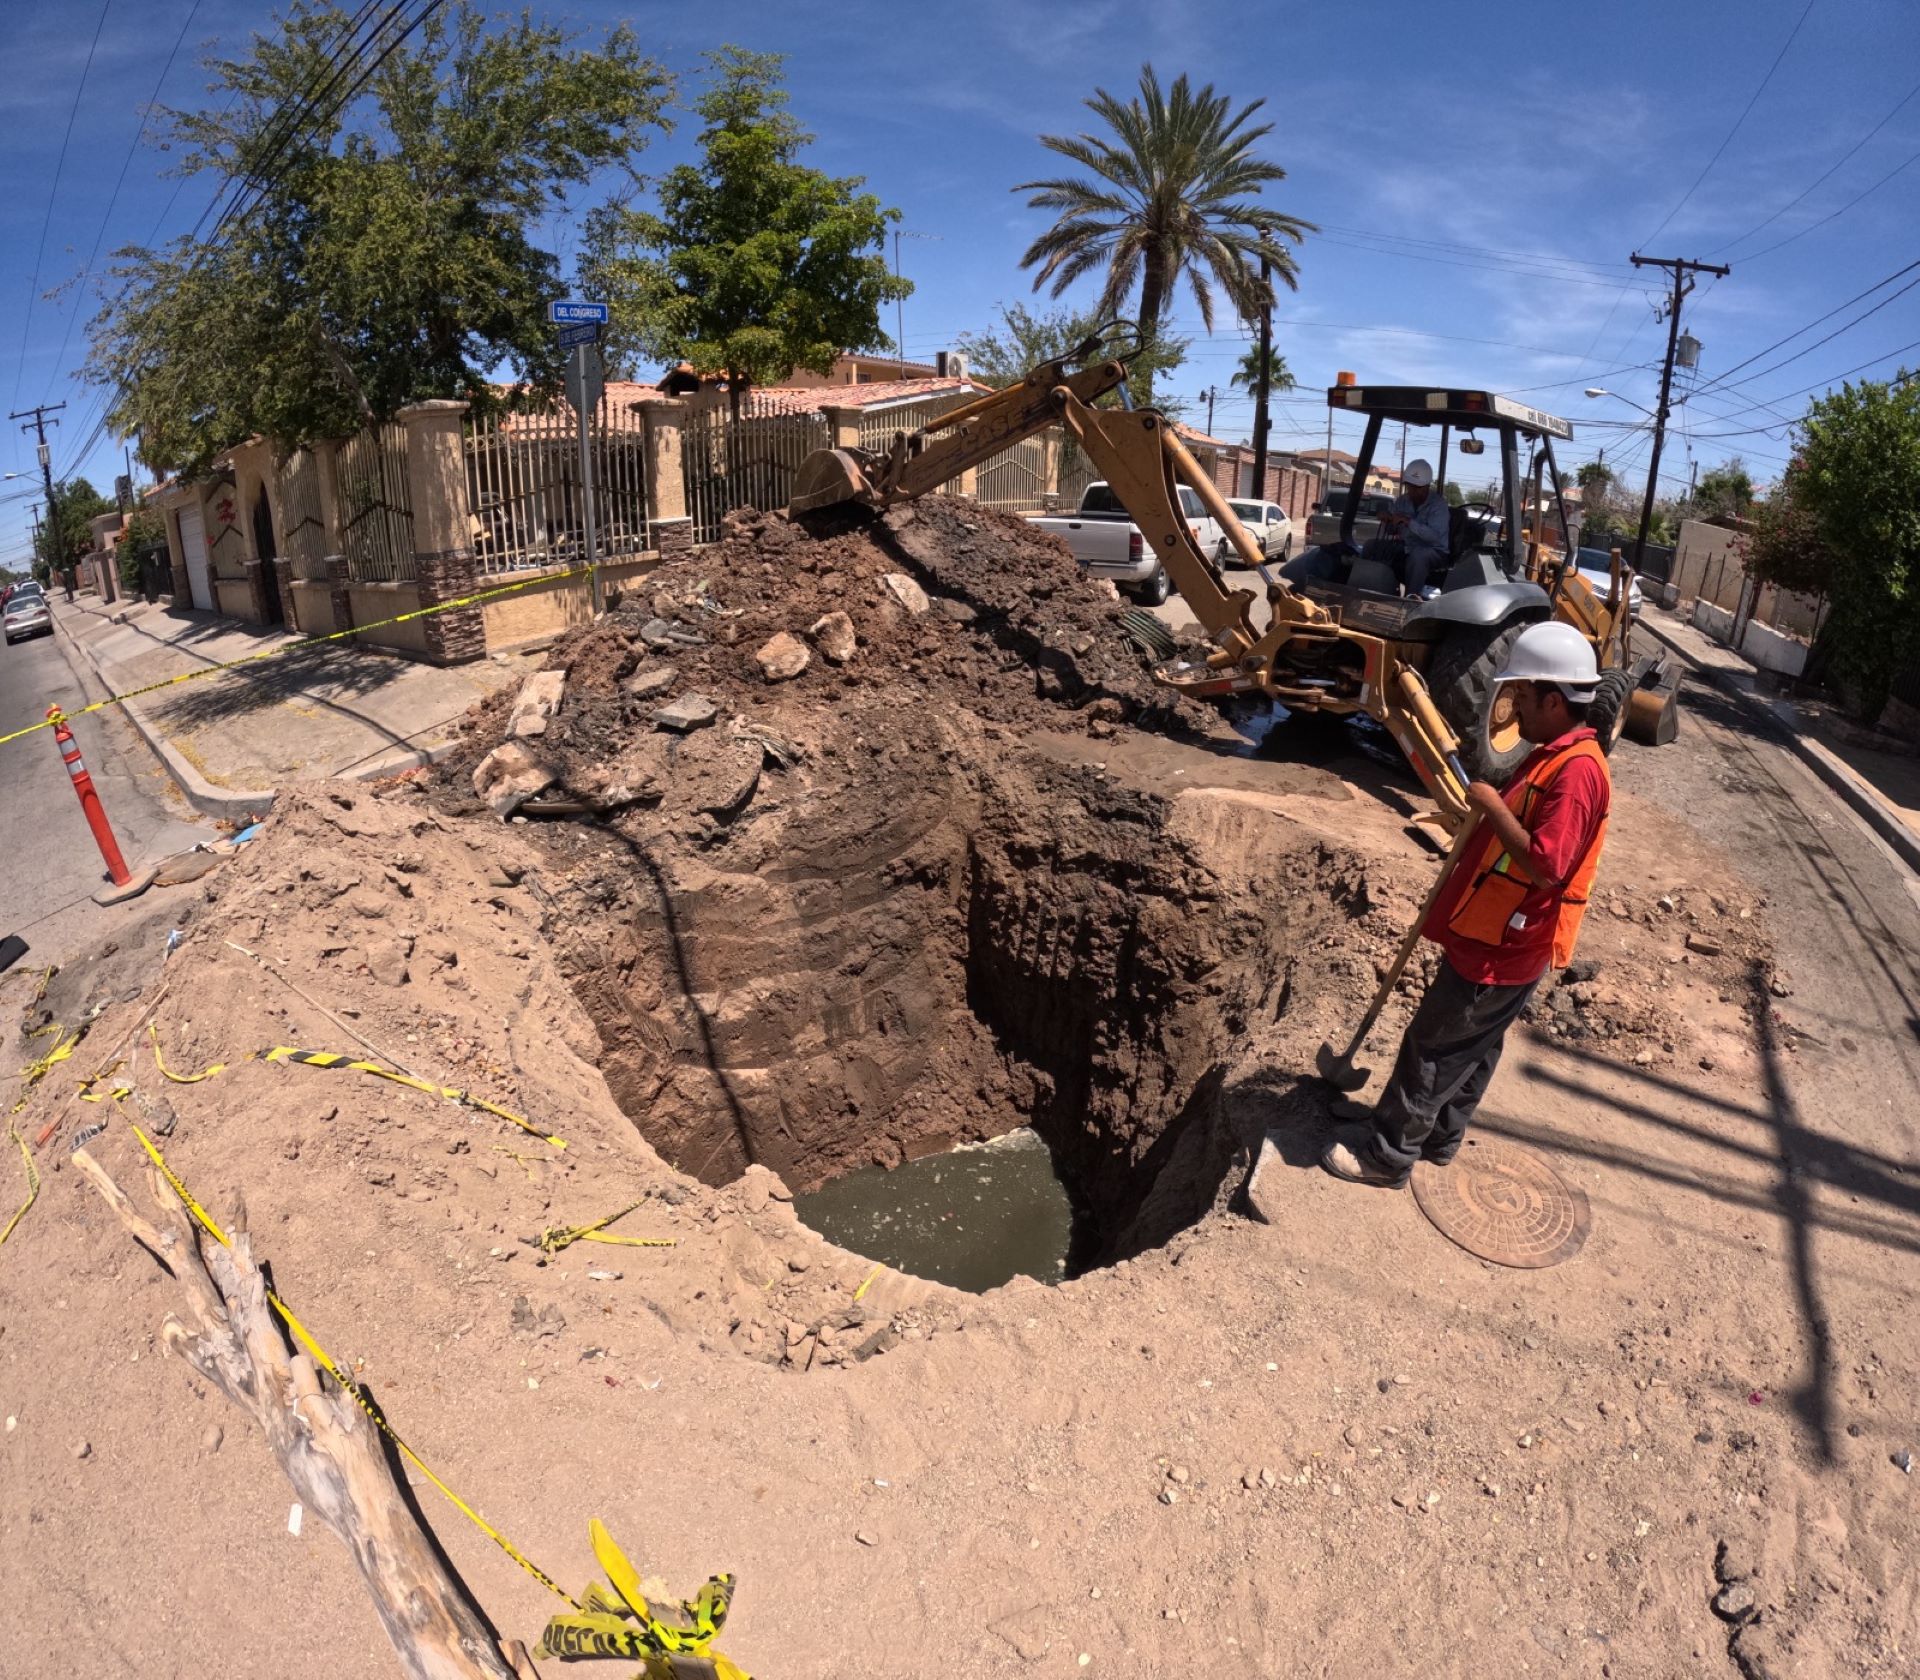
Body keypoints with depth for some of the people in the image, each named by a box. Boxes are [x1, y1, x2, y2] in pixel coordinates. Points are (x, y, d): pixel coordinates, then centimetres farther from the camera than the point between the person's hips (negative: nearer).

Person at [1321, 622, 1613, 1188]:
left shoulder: (1577, 769, -24)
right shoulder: (1553, 755, 10)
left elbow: (1545, 864, -32)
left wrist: (1491, 806, -25)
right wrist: (1481, 820, 9)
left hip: (1502, 947, -10)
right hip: (1497, 938, 10)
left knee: (1431, 1048, 1)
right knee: (1472, 1047, 22)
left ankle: (1386, 1154, 14)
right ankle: (1439, 1137, 38)